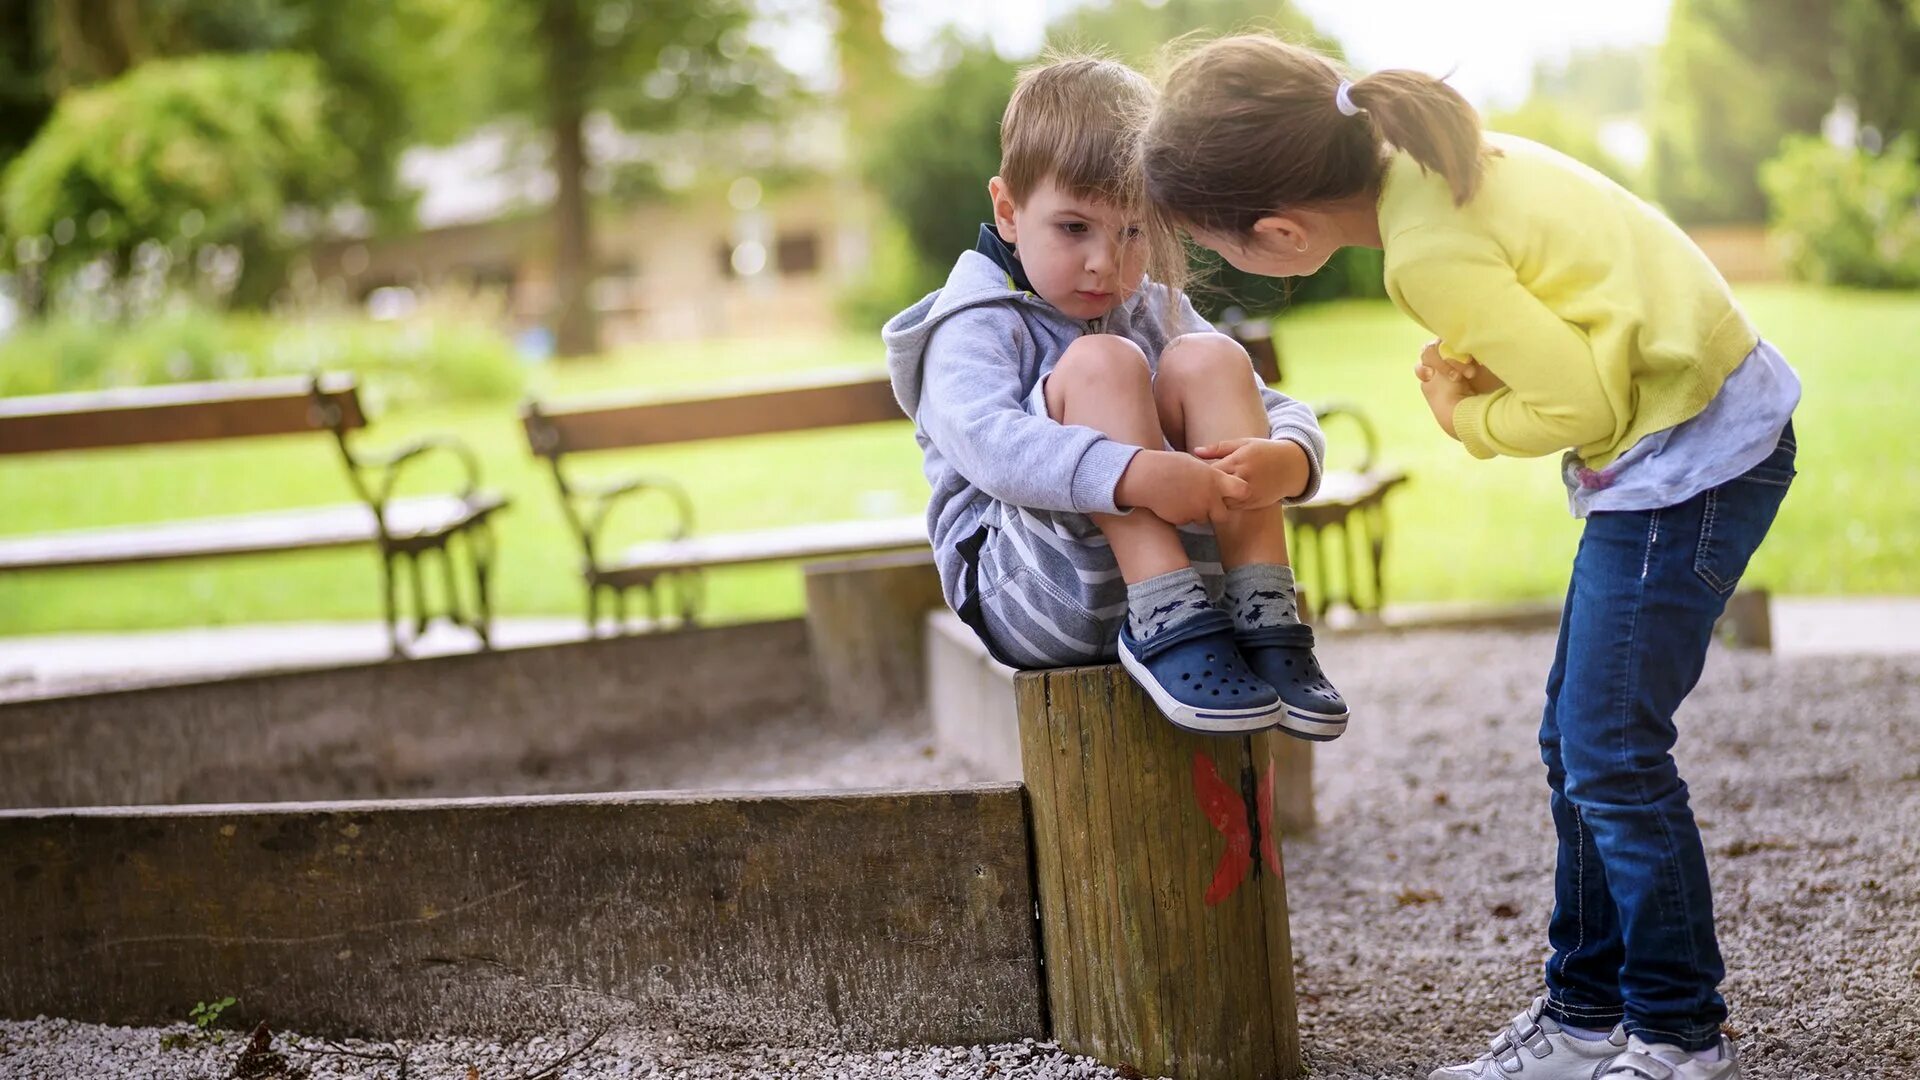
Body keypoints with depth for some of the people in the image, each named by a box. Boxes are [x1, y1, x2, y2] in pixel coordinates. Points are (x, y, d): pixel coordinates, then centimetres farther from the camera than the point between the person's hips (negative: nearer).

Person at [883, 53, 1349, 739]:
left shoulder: (1156, 313, 16)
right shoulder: (977, 324, -3)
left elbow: (1287, 416, 5)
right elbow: (984, 441, -26)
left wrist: (1286, 461, -21)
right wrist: (1133, 473, -41)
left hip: (1183, 568, 5)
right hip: (1027, 597, -5)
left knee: (1209, 359, -12)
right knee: (1100, 363, -22)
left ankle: (1265, 622, -24)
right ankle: (1166, 628, -31)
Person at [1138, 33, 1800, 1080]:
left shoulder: (1432, 252, -26)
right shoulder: (1421, 155, 1)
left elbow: (1585, 407, -23)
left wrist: (1468, 419, -5)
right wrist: (1479, 367, -1)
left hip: (1690, 458, -10)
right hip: (1696, 424, 10)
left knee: (1611, 752, -5)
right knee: (1577, 743, 13)